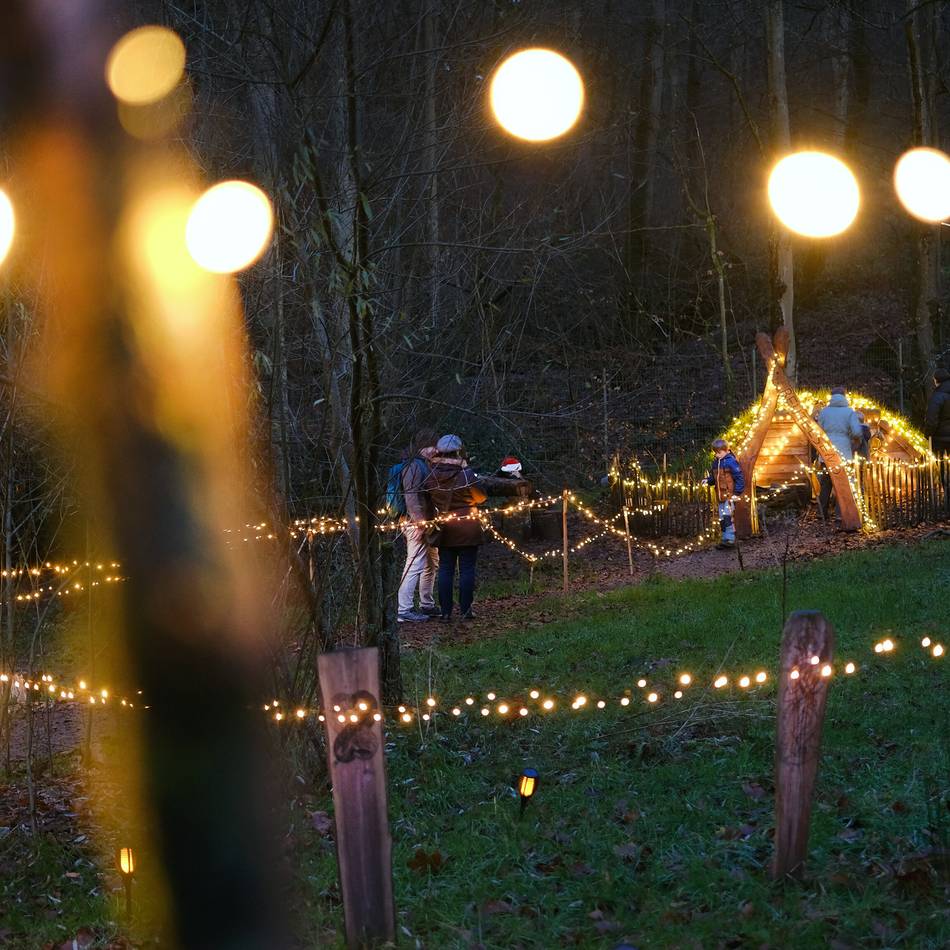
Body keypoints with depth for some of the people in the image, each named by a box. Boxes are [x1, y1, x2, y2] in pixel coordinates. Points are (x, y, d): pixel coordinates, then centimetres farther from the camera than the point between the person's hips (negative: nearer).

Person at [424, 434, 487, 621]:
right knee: (467, 570, 4)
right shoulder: (466, 475, -15)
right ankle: (465, 610, 4)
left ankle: (445, 611, 7)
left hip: (444, 529, 3)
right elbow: (481, 497, -3)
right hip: (467, 530, -3)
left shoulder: (431, 477, -5)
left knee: (445, 570, 8)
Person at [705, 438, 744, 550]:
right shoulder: (716, 463, 13)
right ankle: (725, 539, 16)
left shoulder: (731, 461, -10)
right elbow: (714, 477, 22)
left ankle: (730, 539, -15)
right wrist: (708, 481, 0)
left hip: (729, 495, -8)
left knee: (727, 516, -16)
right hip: (720, 496, 8)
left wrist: (736, 493, -14)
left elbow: (740, 478, -11)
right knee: (722, 519, 10)